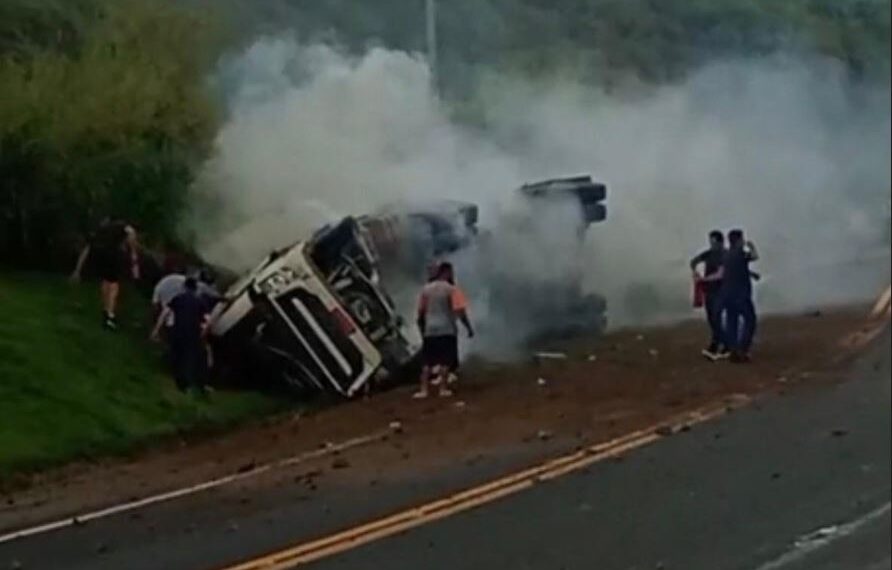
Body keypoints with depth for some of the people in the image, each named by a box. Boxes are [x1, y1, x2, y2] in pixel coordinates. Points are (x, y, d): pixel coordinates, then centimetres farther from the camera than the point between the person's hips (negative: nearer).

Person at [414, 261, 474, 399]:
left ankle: (424, 389, 2)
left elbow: (421, 312, 11)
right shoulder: (451, 289, -6)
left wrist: (422, 329, 20)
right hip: (447, 329, -4)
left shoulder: (426, 289, 9)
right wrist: (469, 327, -5)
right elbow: (460, 311, -12)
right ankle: (443, 388, -1)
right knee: (446, 360, 2)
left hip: (429, 330, 4)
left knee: (427, 360, 7)